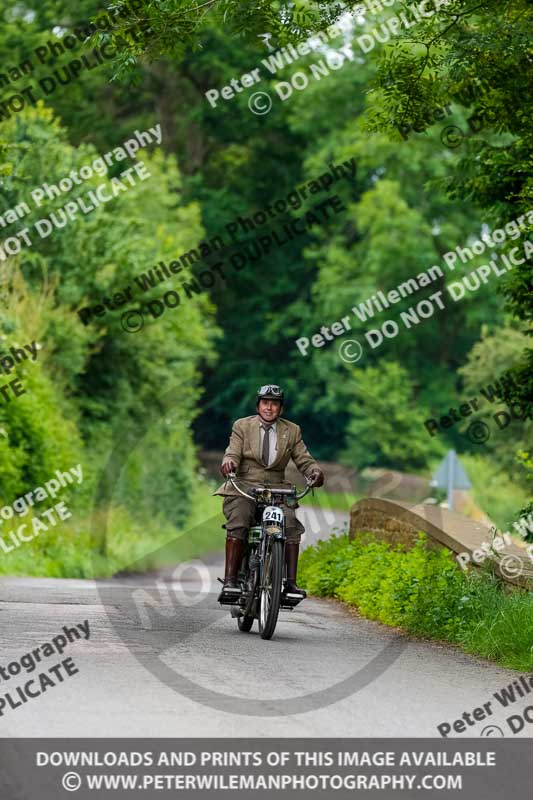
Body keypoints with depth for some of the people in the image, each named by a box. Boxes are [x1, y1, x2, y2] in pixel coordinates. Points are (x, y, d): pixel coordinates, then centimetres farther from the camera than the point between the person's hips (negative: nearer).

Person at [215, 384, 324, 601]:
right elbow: (233, 453, -3)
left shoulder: (292, 431, 13)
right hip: (244, 488, -2)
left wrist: (315, 471, -18)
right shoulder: (242, 426, 8)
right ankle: (229, 581, -31)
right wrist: (229, 462, -28)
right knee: (237, 524, -29)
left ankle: (290, 582, -21)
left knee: (291, 526, -24)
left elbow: (304, 460, 5)